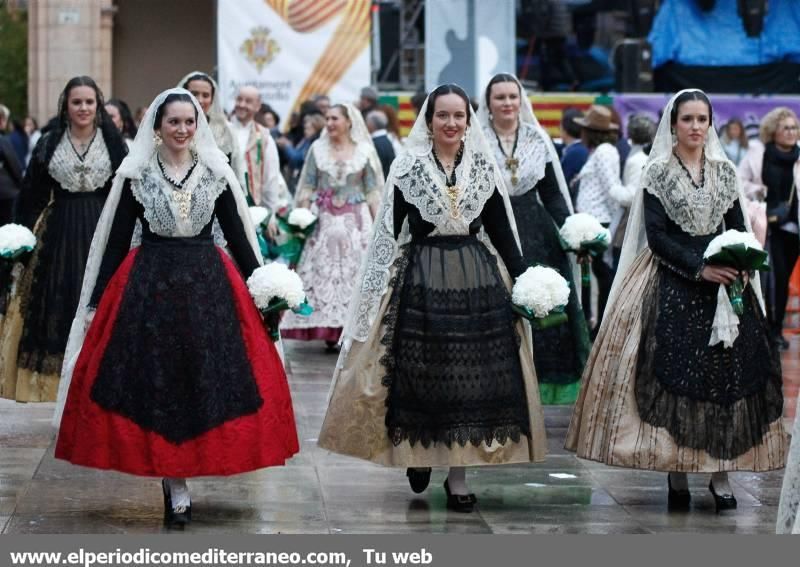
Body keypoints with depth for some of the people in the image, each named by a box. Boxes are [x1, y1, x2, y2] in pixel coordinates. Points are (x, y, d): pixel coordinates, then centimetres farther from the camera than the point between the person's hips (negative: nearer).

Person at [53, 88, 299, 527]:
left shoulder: (217, 173, 3)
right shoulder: (134, 175, 1)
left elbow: (237, 235, 8)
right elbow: (116, 241, 4)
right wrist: (94, 303, 2)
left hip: (208, 286, 1)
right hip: (149, 287, -1)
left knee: (209, 377, 0)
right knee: (156, 378, -3)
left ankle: (177, 477, 14)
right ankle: (176, 487, 3)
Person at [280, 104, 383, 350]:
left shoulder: (364, 151, 5)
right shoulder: (318, 149, 7)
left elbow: (373, 191, 5)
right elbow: (307, 188, 8)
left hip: (355, 221, -1)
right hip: (323, 220, 1)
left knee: (354, 271, -5)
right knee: (323, 272, -3)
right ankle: (329, 331, -1)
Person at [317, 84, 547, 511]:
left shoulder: (484, 168, 6)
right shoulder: (406, 167, 1)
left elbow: (502, 231, 8)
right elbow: (389, 231, 1)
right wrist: (377, 286, -3)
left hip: (477, 279, 2)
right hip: (419, 279, -2)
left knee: (471, 376, 1)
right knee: (421, 375, 2)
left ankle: (458, 475, 7)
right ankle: (418, 452, 25)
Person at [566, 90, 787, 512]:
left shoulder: (724, 171, 10)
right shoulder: (658, 172, 0)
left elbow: (739, 228, 11)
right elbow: (656, 236, -7)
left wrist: (740, 266, -10)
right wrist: (699, 268, -17)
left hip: (722, 281, 3)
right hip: (672, 284, -3)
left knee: (728, 374, -3)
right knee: (674, 373, -7)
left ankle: (720, 474, 0)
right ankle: (676, 473, 0)